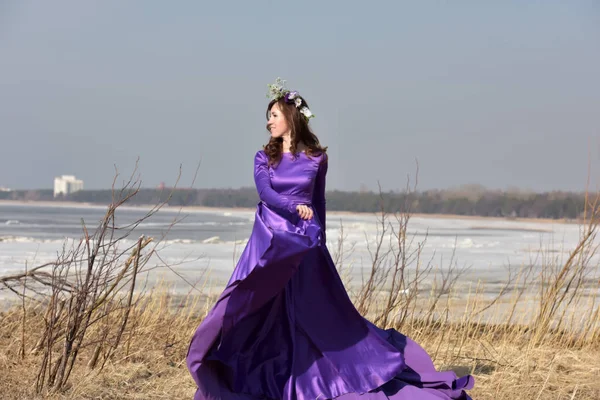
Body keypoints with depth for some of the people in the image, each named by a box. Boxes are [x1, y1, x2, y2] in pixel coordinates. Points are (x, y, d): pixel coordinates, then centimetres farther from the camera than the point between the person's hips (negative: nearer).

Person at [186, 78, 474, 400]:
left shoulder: (317, 158, 3)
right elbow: (264, 192, -11)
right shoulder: (264, 157, 5)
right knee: (257, 311, -4)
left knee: (320, 311, 0)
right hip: (269, 243, 1)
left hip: (305, 245, -1)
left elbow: (318, 203, 10)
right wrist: (294, 209, -28)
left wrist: (319, 239, 9)